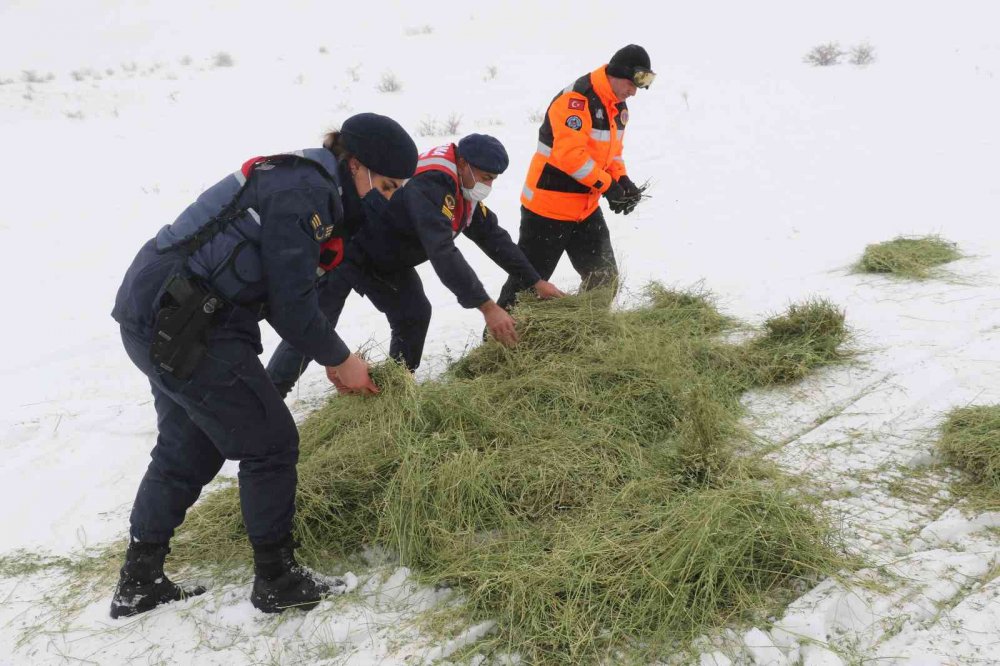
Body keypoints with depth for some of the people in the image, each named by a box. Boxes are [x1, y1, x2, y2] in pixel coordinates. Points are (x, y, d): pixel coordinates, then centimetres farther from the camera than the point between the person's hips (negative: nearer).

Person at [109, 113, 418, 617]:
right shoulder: (305, 192, -15)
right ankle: (276, 580, 14)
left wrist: (330, 356, 16)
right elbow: (292, 300, -17)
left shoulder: (294, 180, 17)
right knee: (270, 444, 0)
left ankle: (138, 584, 31)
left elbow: (280, 292, 19)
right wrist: (339, 358, -2)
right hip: (180, 325, -11)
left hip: (152, 317, 11)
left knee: (187, 448, 20)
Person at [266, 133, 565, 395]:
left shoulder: (463, 188, -4)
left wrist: (536, 281, 1)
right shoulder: (430, 186, -35)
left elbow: (494, 237, 3)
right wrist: (486, 307, -46)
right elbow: (443, 252, -43)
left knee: (415, 316, 0)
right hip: (346, 250, -9)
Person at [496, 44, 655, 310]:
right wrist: (607, 186, -24)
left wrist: (622, 181, 1)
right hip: (548, 206, -9)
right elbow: (569, 153, -29)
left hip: (586, 208, 9)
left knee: (604, 277, 11)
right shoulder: (575, 99, -21)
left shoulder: (618, 106, 10)